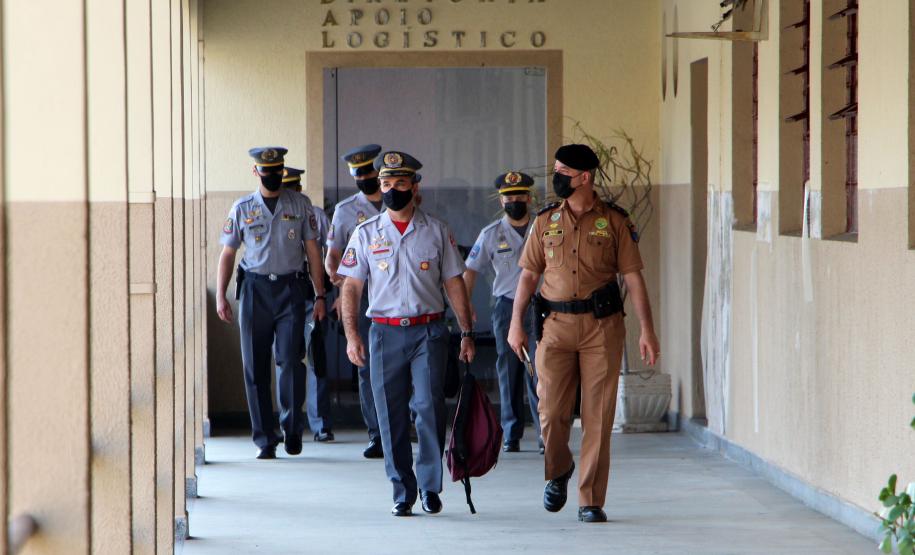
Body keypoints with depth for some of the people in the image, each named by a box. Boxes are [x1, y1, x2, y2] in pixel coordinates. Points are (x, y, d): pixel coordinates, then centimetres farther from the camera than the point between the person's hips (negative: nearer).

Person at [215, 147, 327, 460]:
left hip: (290, 288, -1)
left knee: (290, 359, -13)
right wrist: (220, 296, 0)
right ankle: (265, 440, 7)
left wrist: (319, 295, 4)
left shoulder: (300, 205, 7)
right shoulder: (242, 208, 7)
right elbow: (228, 254, 9)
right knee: (255, 367, 0)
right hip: (254, 289, 1)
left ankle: (292, 428, 5)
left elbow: (312, 249, 9)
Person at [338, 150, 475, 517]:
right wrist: (352, 335, -5)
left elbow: (454, 283, 9)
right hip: (385, 333, 1)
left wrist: (467, 334, 4)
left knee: (429, 406, -11)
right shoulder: (366, 234, 7)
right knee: (391, 416, 2)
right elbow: (352, 287, 6)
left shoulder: (436, 232, 7)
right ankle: (403, 492, 11)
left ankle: (429, 486, 3)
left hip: (429, 331, -1)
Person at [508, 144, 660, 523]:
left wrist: (647, 330, -4)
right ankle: (558, 472, 27)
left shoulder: (614, 222, 3)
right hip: (557, 325, 2)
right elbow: (529, 274, 12)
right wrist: (516, 324, 3)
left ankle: (591, 500, 4)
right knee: (551, 411, -3)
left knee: (598, 417, -2)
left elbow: (633, 277, 2)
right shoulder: (546, 221, 10)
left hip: (602, 327, -2)